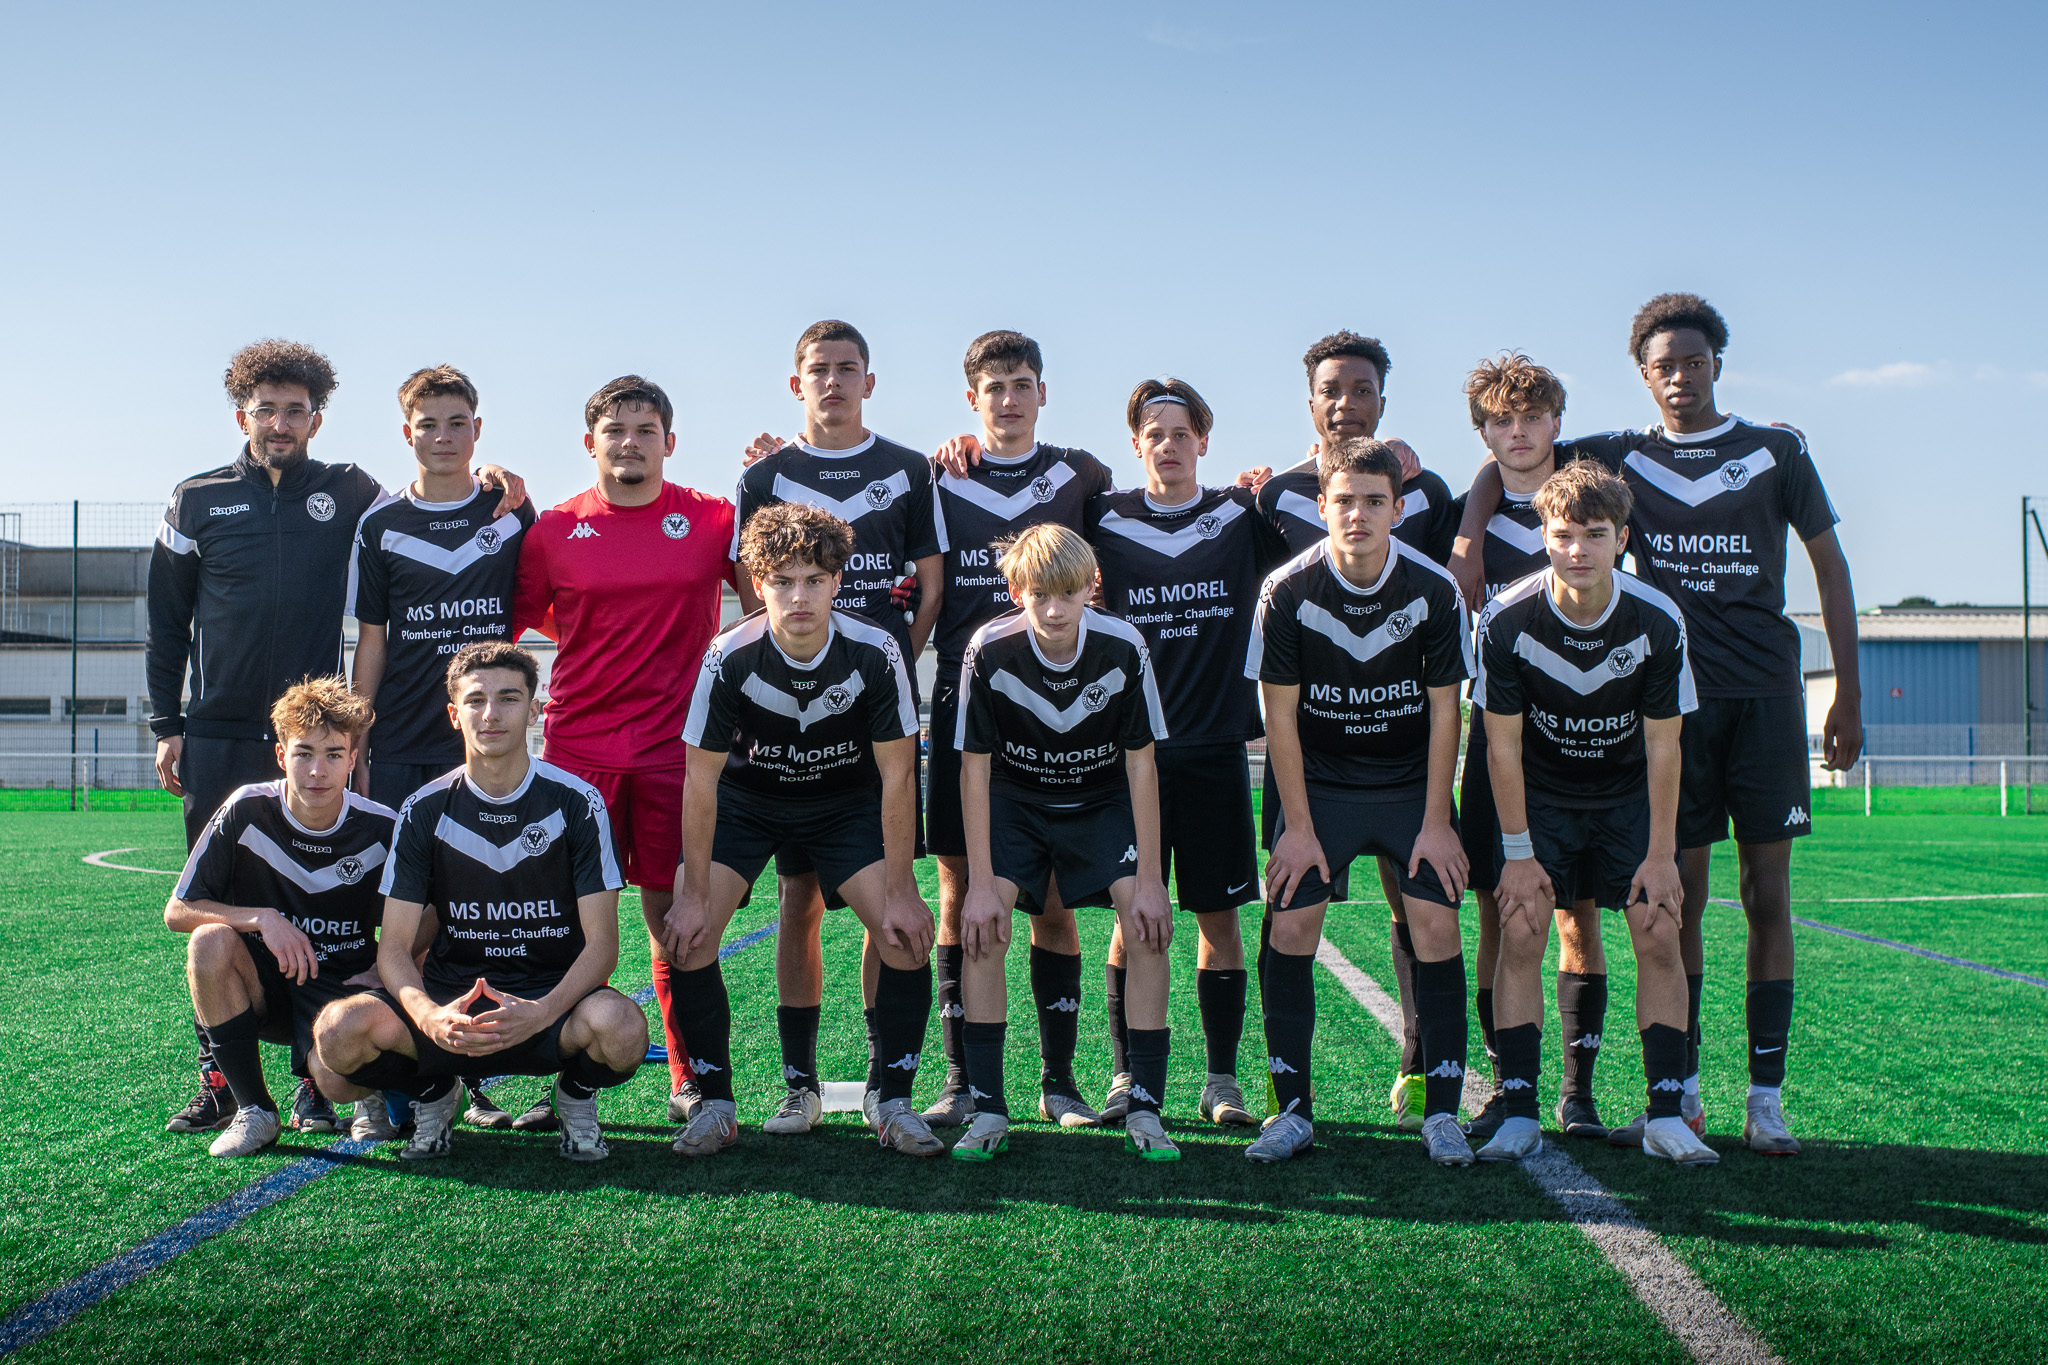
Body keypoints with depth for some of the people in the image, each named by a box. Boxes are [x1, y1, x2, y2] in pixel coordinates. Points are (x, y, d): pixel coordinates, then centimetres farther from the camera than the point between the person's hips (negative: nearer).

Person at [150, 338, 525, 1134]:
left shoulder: (350, 495, 6)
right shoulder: (197, 502, 8)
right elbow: (167, 624, 11)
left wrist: (492, 491, -13)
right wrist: (166, 725, 5)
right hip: (220, 739, 1)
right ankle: (219, 1079, 11)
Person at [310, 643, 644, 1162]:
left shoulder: (576, 802, -4)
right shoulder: (425, 810, 0)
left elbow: (601, 943, -8)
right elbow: (394, 946, -4)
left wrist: (542, 1012, -28)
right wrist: (428, 1016, -27)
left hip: (553, 997, -1)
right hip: (449, 998, 1)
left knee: (621, 1028, -36)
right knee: (340, 1031, -28)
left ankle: (575, 1092, 2)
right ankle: (434, 1093, 6)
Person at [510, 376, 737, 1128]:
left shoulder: (712, 520, 4)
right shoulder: (554, 530, 6)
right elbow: (512, 620, 14)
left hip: (675, 749, -1)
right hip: (576, 748, 1)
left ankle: (689, 1082, 14)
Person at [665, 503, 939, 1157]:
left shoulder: (876, 653, -24)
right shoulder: (729, 658, -25)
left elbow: (896, 776, -17)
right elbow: (701, 780, -17)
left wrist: (901, 892, -19)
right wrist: (695, 895, -17)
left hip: (846, 802, 0)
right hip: (745, 800, 0)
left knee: (908, 933, -17)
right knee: (685, 934, -17)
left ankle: (893, 1102, 1)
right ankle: (715, 1104, 0)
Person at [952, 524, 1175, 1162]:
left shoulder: (1122, 648, -22)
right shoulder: (989, 650, -23)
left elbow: (1140, 763, -14)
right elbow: (975, 766, -16)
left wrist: (1150, 878, -16)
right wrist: (982, 883, -19)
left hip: (1103, 802, 0)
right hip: (1015, 800, 0)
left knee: (1149, 923, -17)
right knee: (980, 924, -19)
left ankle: (1144, 1107, -6)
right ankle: (987, 1110, -9)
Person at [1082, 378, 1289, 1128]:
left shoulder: (1242, 517, 5)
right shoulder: (1104, 519, 3)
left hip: (1216, 748, 1)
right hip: (1132, 748, 0)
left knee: (1218, 915, 5)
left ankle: (1221, 1081, 14)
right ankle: (1125, 1075, 12)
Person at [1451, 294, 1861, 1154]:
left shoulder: (1777, 453, 6)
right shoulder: (1621, 457, 8)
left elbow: (1830, 569, 10)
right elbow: (1506, 463, 12)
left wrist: (1848, 695, 5)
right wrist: (1466, 541, -8)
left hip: (1764, 695, 0)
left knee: (1766, 895, -1)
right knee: (1680, 896, 2)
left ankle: (1766, 1099, 5)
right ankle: (1682, 1092, 11)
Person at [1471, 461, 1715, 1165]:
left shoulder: (1658, 621, -20)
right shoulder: (1506, 620, -22)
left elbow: (1662, 746, -12)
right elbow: (1503, 743, -14)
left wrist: (1660, 855, -12)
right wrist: (1518, 853, -13)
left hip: (1629, 794, 1)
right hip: (1540, 794, -1)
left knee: (1658, 935, -10)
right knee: (1521, 934, -13)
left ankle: (1665, 1115, -2)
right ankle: (1518, 1115, -7)